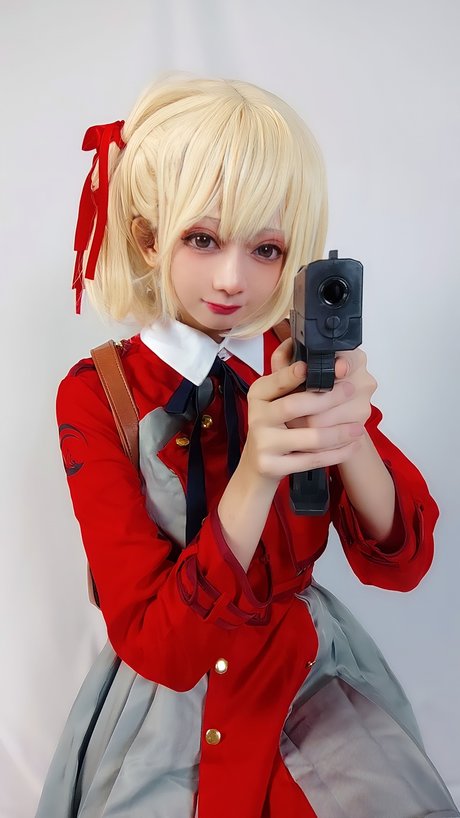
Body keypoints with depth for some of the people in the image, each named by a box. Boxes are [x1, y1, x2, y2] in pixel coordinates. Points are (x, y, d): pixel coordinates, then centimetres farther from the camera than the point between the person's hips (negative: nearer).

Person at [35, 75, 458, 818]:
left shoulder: (305, 365, -6)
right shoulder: (95, 396, -15)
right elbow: (157, 648, -19)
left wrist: (348, 437, -31)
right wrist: (255, 476, -34)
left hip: (314, 673, 2)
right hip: (168, 701, -1)